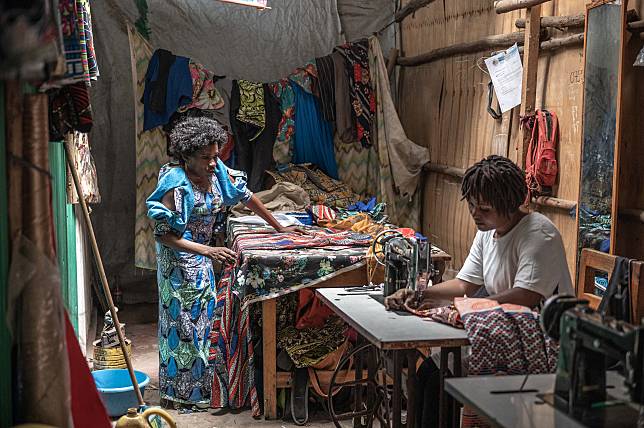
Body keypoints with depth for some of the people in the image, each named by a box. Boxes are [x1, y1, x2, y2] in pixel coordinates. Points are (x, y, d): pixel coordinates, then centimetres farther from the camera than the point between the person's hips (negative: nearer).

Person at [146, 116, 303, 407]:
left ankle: (200, 386, 30)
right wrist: (208, 251, -30)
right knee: (185, 322, 2)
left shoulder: (217, 171, -6)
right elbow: (162, 234, -24)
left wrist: (278, 227, 12)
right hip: (179, 260, -7)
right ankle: (184, 392, 15)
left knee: (202, 318, 16)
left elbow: (245, 196, 7)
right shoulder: (176, 185, -26)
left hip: (201, 259, 7)